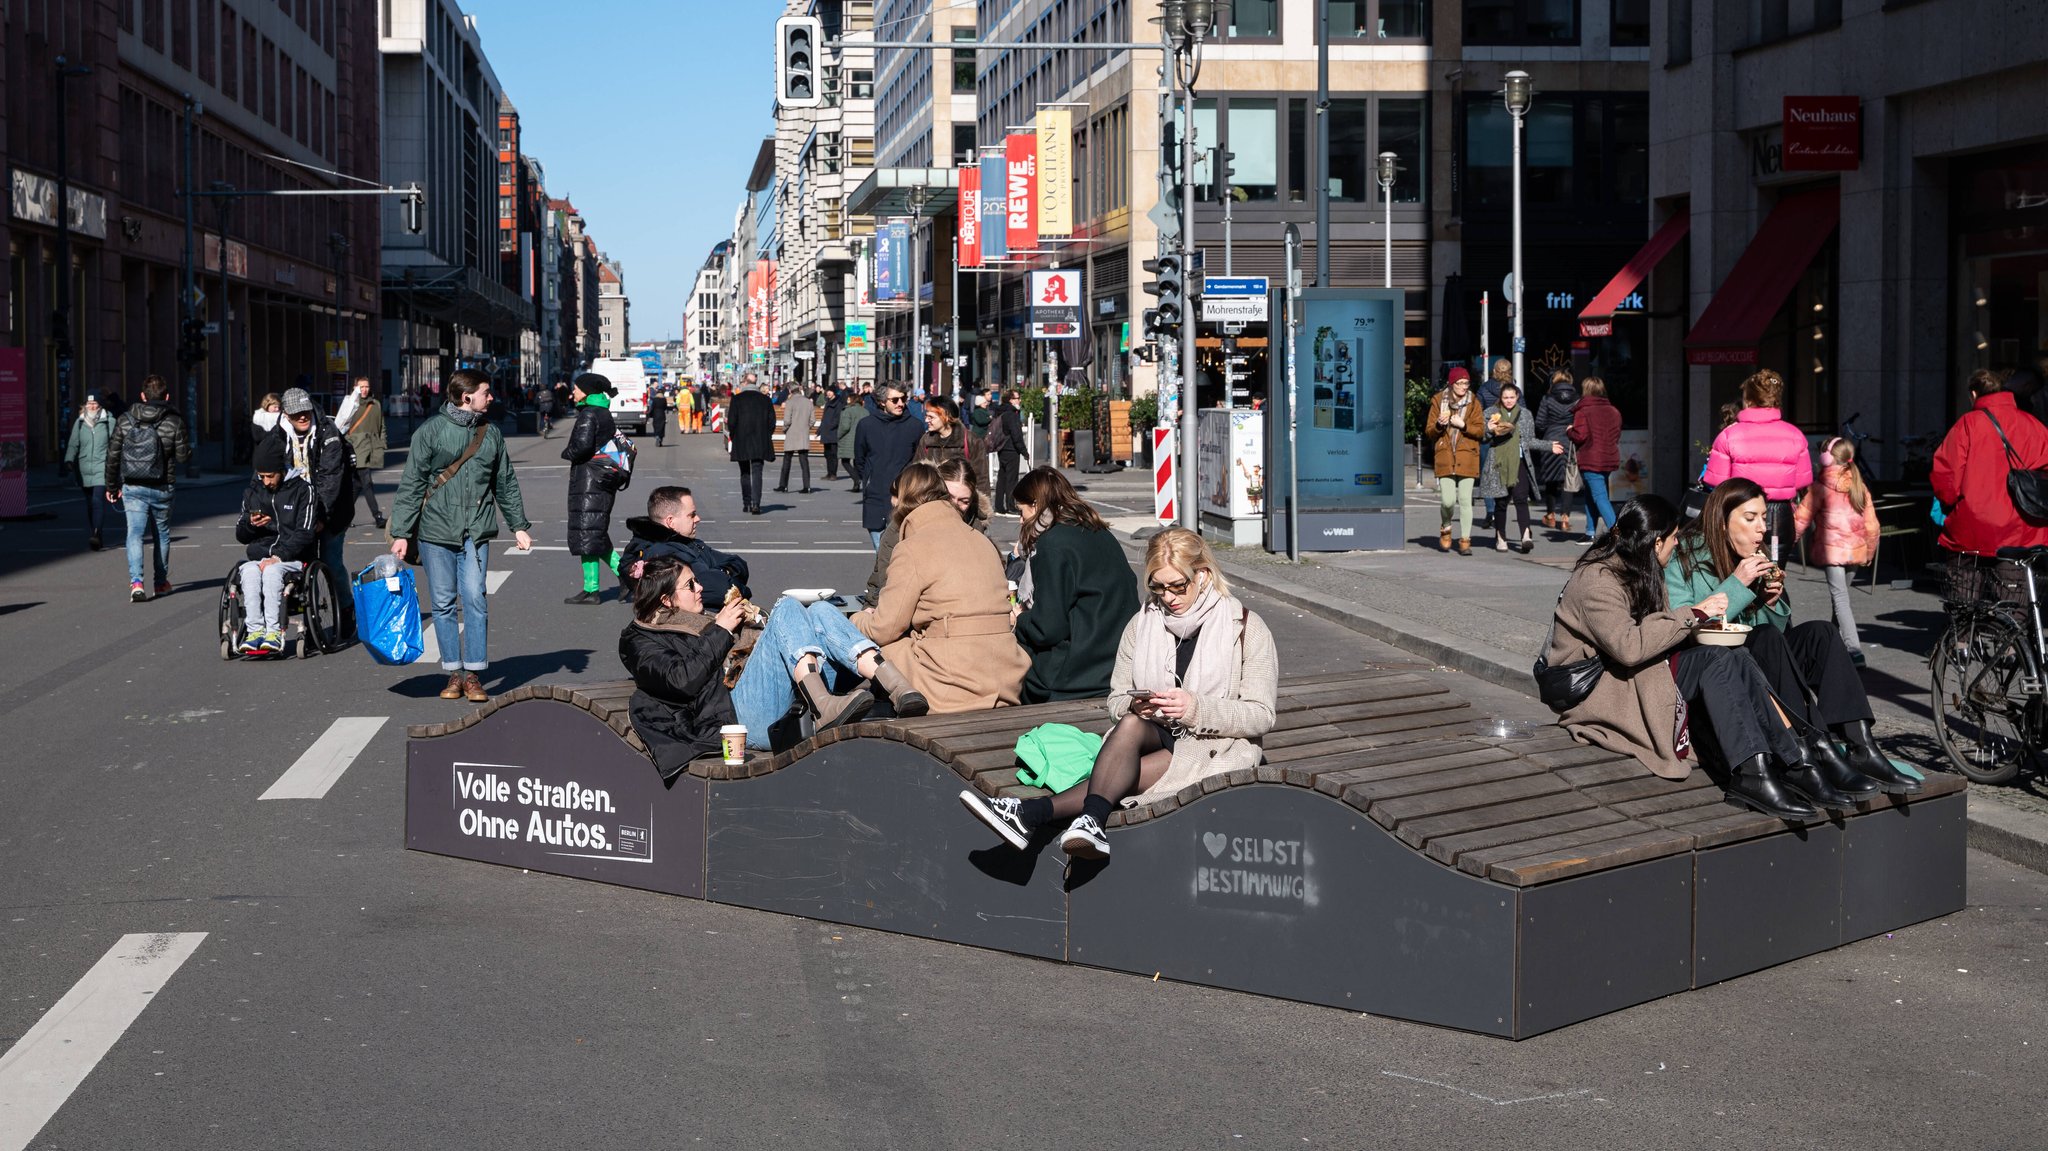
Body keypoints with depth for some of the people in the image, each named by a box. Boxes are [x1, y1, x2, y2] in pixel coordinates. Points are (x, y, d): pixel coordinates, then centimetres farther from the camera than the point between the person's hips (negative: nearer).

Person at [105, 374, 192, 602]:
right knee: (162, 533, 18)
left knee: (135, 532, -4)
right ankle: (161, 582, 29)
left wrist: (111, 485, 11)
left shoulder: (125, 420, 0)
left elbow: (113, 455, 2)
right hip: (162, 488, 0)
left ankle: (136, 581, -23)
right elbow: (183, 456, -8)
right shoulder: (174, 422, -7)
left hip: (132, 488, 0)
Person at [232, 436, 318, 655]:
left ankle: (274, 631, -41)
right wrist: (250, 523, -3)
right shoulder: (253, 492, 17)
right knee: (249, 571, -32)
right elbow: (241, 536, 21)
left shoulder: (303, 490, 2)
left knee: (272, 571, -37)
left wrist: (278, 556, -17)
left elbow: (305, 533, -5)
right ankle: (254, 630, -41)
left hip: (292, 558, -3)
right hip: (259, 555, 4)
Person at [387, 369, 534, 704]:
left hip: (476, 532, 2)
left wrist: (519, 525, 16)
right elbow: (411, 484, -3)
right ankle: (454, 673, 13)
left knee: (475, 598, -8)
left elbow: (506, 484, 19)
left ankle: (474, 675, 0)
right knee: (443, 603, 3)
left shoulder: (490, 432, 10)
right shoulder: (431, 431, -3)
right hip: (436, 529, -2)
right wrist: (401, 533, -7)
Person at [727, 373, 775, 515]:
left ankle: (746, 503, 17)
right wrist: (766, 437, 13)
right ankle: (755, 503, -15)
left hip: (741, 442, -1)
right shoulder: (765, 399, 2)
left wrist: (733, 438, 8)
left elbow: (731, 421, -6)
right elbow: (772, 422, 3)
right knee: (757, 473, -3)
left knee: (745, 473, 13)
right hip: (760, 444, 1)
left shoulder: (737, 399, -4)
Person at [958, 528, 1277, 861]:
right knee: (1131, 724, -34)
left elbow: (1261, 716, -6)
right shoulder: (1142, 624, 11)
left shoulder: (1247, 628, -1)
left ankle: (1033, 812, -46)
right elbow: (1116, 701, 12)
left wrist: (1194, 708, -20)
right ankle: (1091, 820, -54)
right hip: (1156, 735, 4)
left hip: (1219, 748, -3)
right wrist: (1135, 705, -14)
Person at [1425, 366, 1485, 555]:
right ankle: (1446, 529, 22)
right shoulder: (1439, 401, 6)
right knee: (1448, 500, -8)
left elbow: (1480, 430, 1)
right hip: (1445, 457, 0)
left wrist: (1463, 425, -14)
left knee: (1465, 500, -3)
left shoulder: (1473, 403, 6)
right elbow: (1429, 432, 8)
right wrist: (1439, 424, -13)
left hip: (1467, 457, 0)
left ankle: (1465, 540, 4)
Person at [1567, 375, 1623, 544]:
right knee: (1591, 496, 19)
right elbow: (1617, 435, 16)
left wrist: (1569, 432, 3)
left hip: (1590, 461, -7)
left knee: (1599, 497, -10)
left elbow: (1579, 436, -17)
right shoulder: (1613, 411, 10)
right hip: (1609, 459, 7)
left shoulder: (1583, 411, -11)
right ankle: (1591, 533, 23)